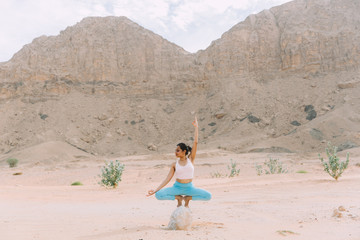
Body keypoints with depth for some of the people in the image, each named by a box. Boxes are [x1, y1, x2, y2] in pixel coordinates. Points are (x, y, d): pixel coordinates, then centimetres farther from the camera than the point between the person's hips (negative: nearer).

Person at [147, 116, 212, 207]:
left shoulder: (191, 159, -1)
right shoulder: (174, 165, 0)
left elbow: (195, 142, -7)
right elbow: (167, 179, -2)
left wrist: (196, 127, -8)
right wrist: (155, 190, -11)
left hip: (189, 187, 0)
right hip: (177, 187, 0)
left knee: (208, 196, -22)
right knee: (158, 195, -24)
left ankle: (187, 198, 2)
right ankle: (179, 198, 3)